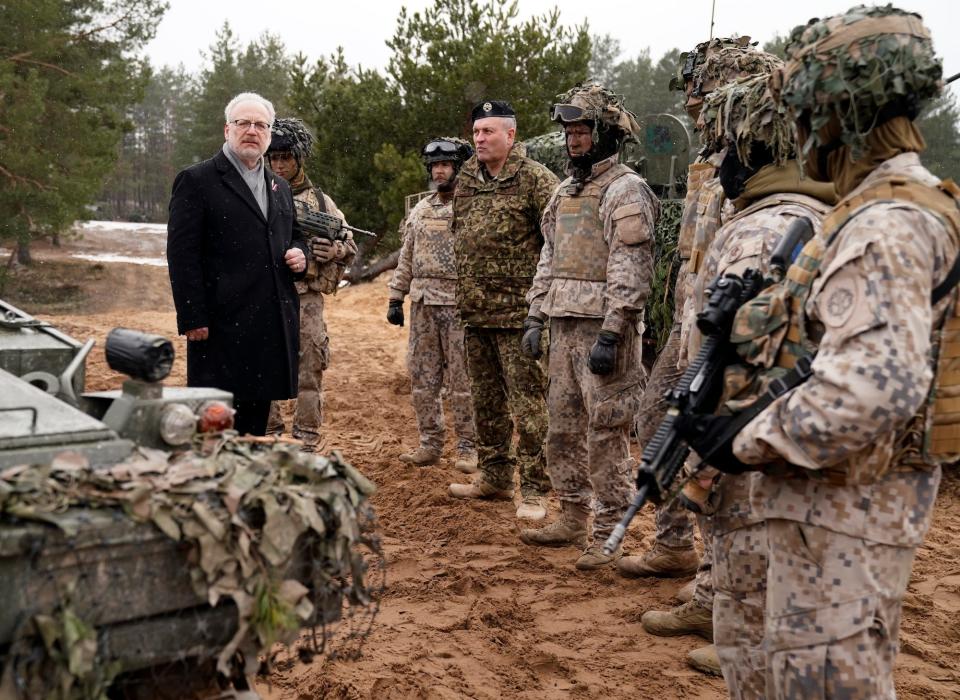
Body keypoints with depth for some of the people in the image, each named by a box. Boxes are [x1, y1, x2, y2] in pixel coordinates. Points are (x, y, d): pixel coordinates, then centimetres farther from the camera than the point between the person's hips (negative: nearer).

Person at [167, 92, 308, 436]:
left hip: (272, 326, 7)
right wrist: (193, 319, -15)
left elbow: (294, 236, 31)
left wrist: (299, 254, 5)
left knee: (257, 416, 12)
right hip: (222, 326, -6)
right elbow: (182, 255, -9)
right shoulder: (196, 181, -3)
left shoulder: (280, 187, 18)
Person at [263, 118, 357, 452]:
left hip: (306, 299, 0)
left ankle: (306, 446, 9)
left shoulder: (321, 202, 9)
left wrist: (333, 251, -11)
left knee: (310, 374, 1)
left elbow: (350, 247, 11)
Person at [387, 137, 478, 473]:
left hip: (459, 303, -6)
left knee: (462, 380, -1)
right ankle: (430, 443, 18)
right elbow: (406, 258, 18)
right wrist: (395, 298, 13)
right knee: (422, 377, 9)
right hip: (423, 303, 6)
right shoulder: (420, 210, 15)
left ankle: (467, 447, 8)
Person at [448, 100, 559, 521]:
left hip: (518, 312, -7)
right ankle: (493, 477, 28)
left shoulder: (534, 179, -8)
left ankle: (534, 490, 3)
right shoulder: (466, 179, 13)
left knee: (527, 403, -4)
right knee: (485, 400, 15)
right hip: (474, 312, 8)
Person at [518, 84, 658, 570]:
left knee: (605, 433, -5)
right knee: (563, 427, 14)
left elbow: (631, 270, -16)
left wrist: (610, 334, -21)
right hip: (564, 327, 9)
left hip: (603, 328, -9)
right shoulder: (564, 191, 18)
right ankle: (572, 519, 26)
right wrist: (535, 317, 15)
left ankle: (609, 534, 4)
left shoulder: (625, 191, -9)